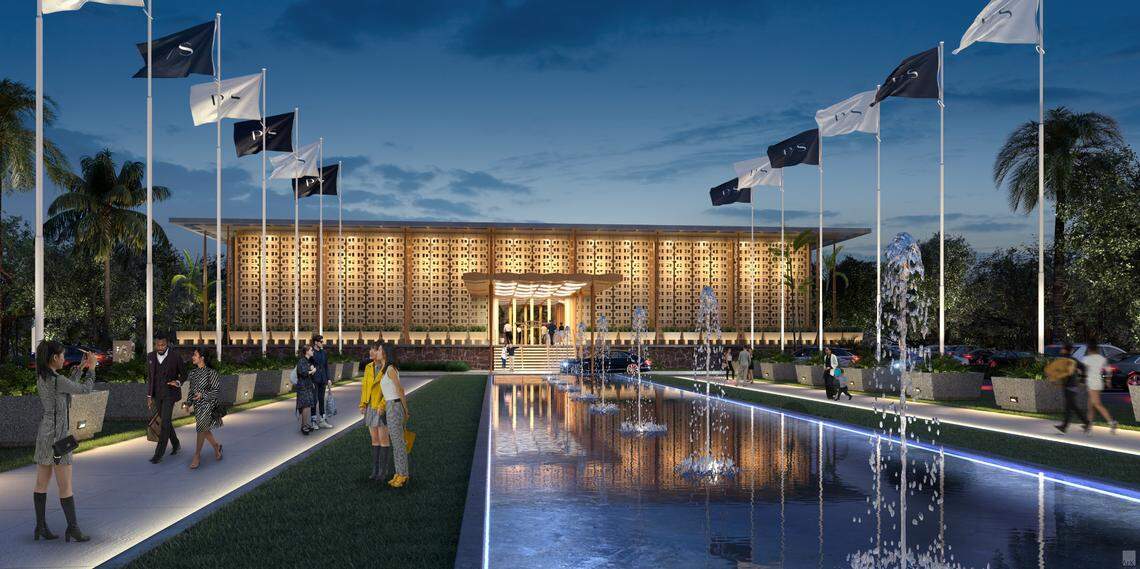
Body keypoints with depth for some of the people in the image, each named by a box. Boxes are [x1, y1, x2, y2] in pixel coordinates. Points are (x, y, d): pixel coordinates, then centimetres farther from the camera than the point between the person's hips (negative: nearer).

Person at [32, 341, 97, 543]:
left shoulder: (42, 377, 7)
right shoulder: (57, 379, -21)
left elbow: (68, 387, 19)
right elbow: (85, 389, -8)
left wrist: (81, 368, 20)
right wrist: (92, 368, 4)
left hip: (44, 433, 9)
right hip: (57, 435, -9)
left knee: (42, 483, 11)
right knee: (65, 486, -2)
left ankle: (41, 526, 17)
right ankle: (73, 528, 4)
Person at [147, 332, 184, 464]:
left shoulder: (176, 357, -9)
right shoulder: (150, 357, 4)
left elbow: (183, 374, 3)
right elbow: (150, 377, 11)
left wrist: (178, 382, -19)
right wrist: (149, 396, 9)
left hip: (170, 393, -5)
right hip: (157, 395, 5)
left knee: (165, 422, -12)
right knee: (165, 421, 14)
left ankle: (159, 454, -9)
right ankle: (175, 444, 34)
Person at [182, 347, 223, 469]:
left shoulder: (210, 372, -12)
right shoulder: (193, 372, 8)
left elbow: (216, 390, -11)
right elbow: (192, 390, 14)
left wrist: (203, 394, -23)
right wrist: (188, 402, 2)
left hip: (208, 404, -7)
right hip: (197, 405, 7)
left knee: (201, 428, -9)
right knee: (204, 429, 13)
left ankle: (197, 456, 0)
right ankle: (216, 446, 36)